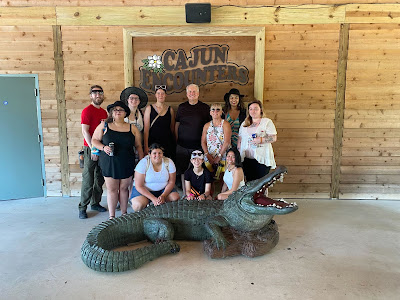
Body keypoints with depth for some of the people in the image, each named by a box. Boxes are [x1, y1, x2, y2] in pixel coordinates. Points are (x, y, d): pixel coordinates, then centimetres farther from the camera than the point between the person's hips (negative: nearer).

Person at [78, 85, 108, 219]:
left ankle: (95, 203, 23)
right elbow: (85, 131, -12)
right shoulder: (87, 110, -6)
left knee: (100, 178, 11)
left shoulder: (104, 112, 16)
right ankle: (82, 208, 5)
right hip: (90, 148, -7)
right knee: (88, 179, -4)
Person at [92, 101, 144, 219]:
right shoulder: (104, 126, 4)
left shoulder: (132, 128, 6)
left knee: (124, 188, 9)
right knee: (111, 189, 4)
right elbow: (94, 140, 7)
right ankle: (112, 216, 17)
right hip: (109, 163, -1)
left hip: (126, 164, 1)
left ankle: (124, 213, 25)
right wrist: (103, 147, -12)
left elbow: (138, 146, 8)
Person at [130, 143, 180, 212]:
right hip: (144, 190, -2)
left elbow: (171, 182, -5)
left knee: (176, 198, -23)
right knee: (138, 206, -31)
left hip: (163, 189, 3)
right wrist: (153, 198, -26)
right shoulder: (143, 164, -18)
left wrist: (163, 196, -21)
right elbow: (139, 186, -17)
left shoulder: (169, 162, -11)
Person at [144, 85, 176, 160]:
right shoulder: (149, 108, 2)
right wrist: (146, 146, -7)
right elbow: (146, 129, -1)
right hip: (153, 142, -1)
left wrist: (174, 144, 11)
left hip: (167, 143, 2)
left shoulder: (170, 109, 7)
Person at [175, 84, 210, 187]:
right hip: (182, 145, 2)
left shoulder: (205, 108, 4)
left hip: (198, 145, -1)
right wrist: (177, 140, 9)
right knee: (183, 171, 4)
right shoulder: (181, 107, 10)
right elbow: (177, 124, 14)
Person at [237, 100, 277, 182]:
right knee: (249, 182, 4)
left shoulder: (267, 122, 1)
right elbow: (240, 139, 19)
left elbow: (274, 138, -6)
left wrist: (261, 140, -21)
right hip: (246, 159, 4)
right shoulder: (244, 124, 17)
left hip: (262, 159, -4)